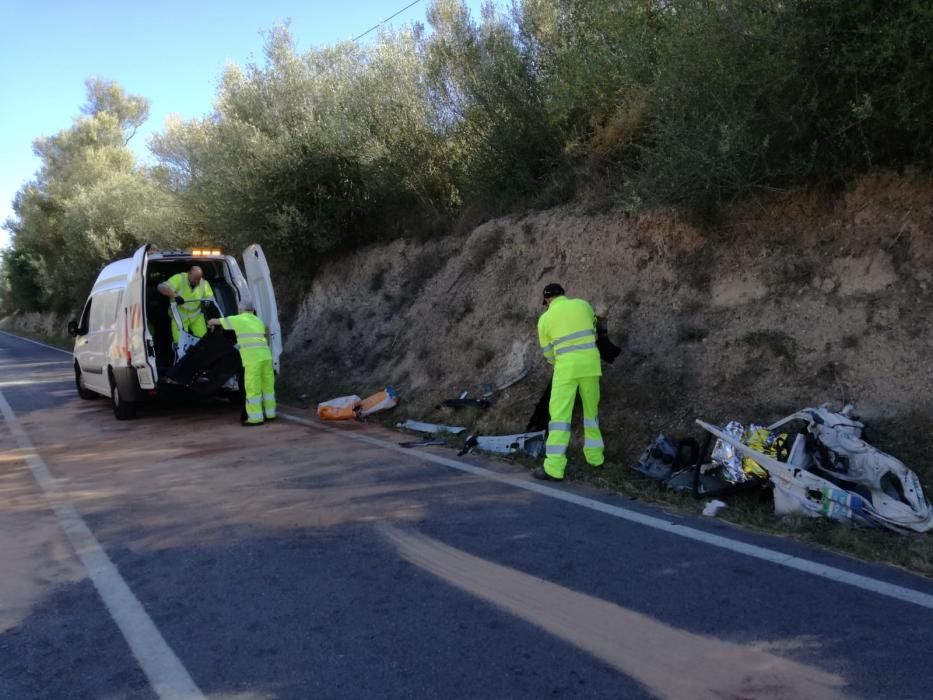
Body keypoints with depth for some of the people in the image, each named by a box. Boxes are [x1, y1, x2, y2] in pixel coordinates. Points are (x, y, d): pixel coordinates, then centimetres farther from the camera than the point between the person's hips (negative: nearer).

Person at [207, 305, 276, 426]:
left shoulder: (238, 319, 7)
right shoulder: (258, 320, 22)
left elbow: (213, 321, 16)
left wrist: (210, 324, 37)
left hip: (253, 358, -6)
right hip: (265, 355, 6)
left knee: (253, 388, -4)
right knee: (267, 385, 12)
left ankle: (256, 418, -5)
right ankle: (270, 413, 18)